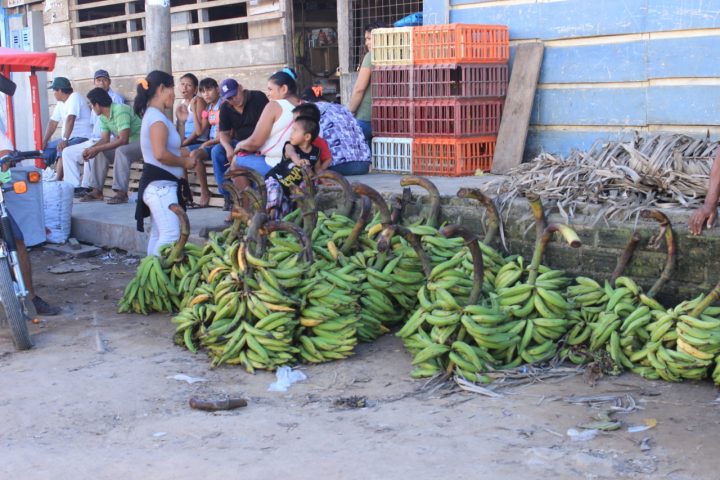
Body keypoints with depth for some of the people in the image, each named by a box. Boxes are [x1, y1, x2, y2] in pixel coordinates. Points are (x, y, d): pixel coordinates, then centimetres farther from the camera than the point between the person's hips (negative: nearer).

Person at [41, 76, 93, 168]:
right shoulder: (61, 103, 12)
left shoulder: (75, 97, -15)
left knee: (62, 149, -32)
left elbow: (70, 119, -28)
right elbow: (52, 123, 13)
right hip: (69, 138, 10)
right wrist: (44, 142, 4)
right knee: (47, 148, 4)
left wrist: (64, 140, -38)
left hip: (82, 138, -10)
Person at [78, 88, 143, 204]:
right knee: (101, 153, 0)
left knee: (121, 150, -33)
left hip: (140, 141, -9)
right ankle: (97, 190, 0)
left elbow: (123, 140, -30)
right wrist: (90, 149, -15)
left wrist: (97, 149, -26)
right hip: (126, 144, 9)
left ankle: (122, 193, -33)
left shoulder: (120, 111, -24)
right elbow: (104, 140, 5)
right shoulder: (103, 117, 3)